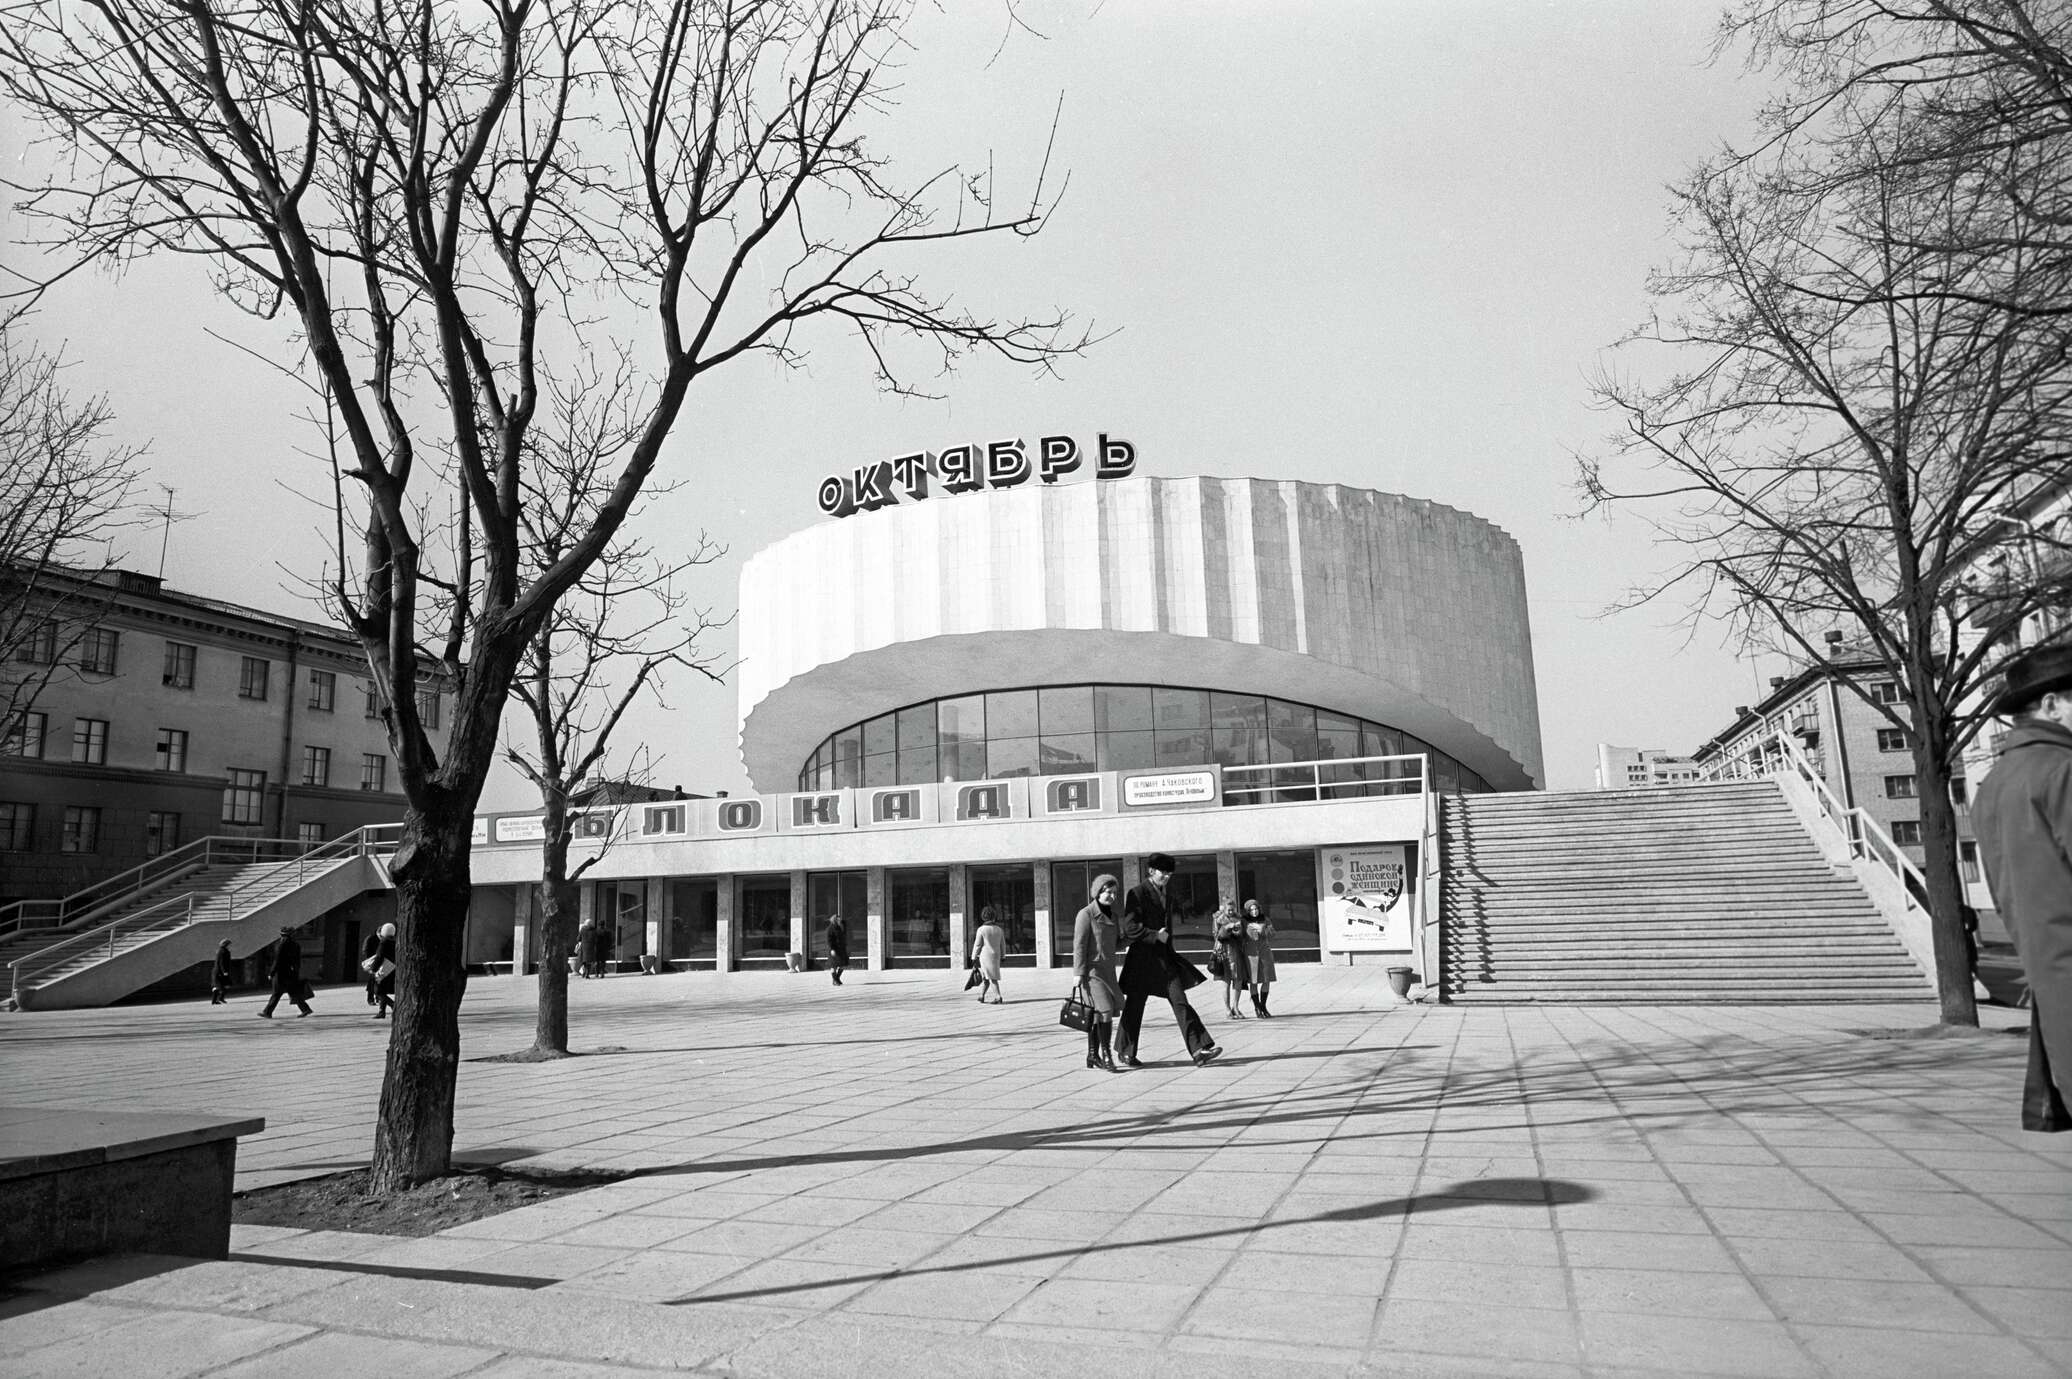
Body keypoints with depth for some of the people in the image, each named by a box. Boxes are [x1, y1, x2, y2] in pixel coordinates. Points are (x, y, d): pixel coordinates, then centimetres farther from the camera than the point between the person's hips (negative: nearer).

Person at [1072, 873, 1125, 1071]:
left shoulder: (1111, 915, 13)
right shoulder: (1086, 914, -11)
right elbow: (1079, 945, -14)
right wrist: (1078, 972, -18)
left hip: (1107, 971, 8)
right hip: (1091, 971, -8)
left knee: (1097, 1015, 11)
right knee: (1105, 1012, -16)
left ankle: (1092, 1056, 19)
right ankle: (1106, 1056, -12)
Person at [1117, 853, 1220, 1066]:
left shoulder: (1161, 893, 15)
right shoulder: (1137, 893, -10)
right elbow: (1130, 927, -17)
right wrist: (1155, 935, -20)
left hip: (1163, 956, 7)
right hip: (1142, 957, -7)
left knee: (1180, 1002, -2)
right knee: (1134, 1006, 5)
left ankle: (1199, 1050, -8)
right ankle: (1124, 1053, 20)